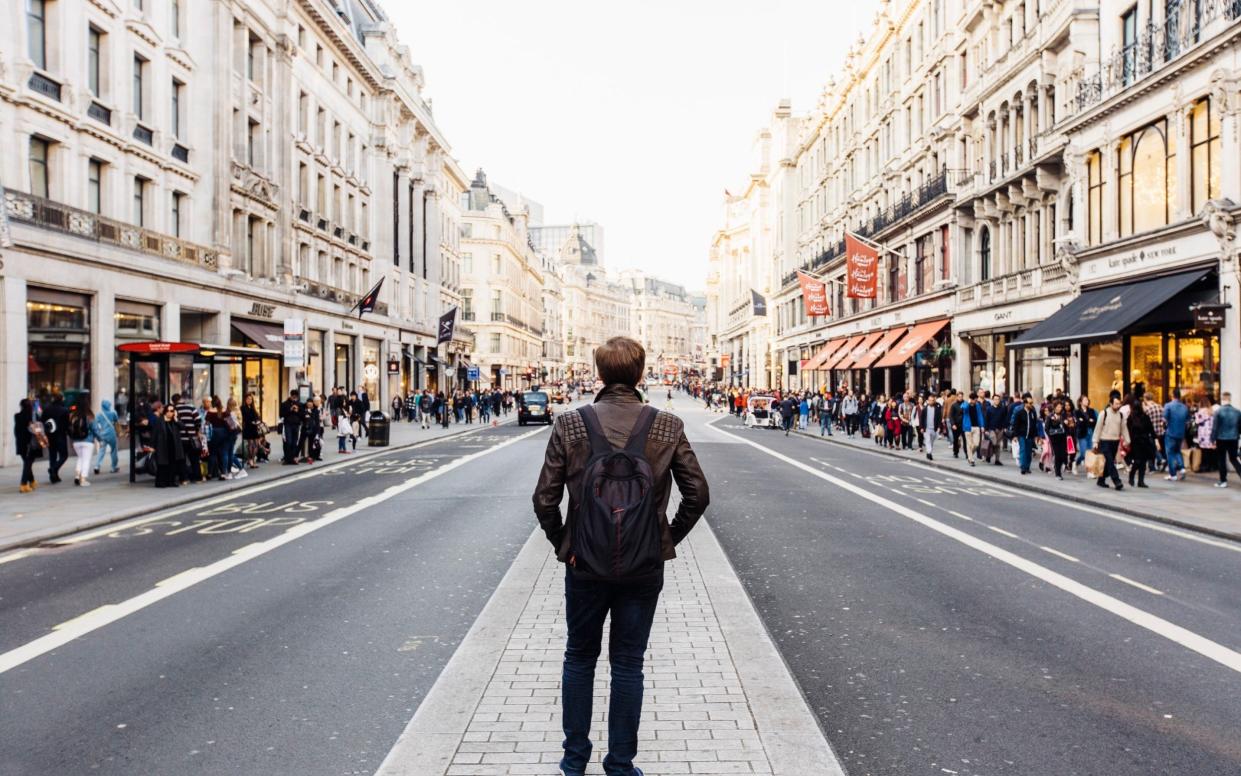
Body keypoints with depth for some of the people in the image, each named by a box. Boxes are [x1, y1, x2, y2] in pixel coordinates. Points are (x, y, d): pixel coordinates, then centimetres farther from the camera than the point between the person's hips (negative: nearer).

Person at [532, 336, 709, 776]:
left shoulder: (569, 425, -10)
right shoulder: (668, 427, -8)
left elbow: (545, 499, -9)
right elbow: (697, 495, -5)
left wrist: (562, 544, 6)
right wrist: (668, 540, 8)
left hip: (585, 564, 0)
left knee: (579, 658, 18)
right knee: (628, 665, 13)